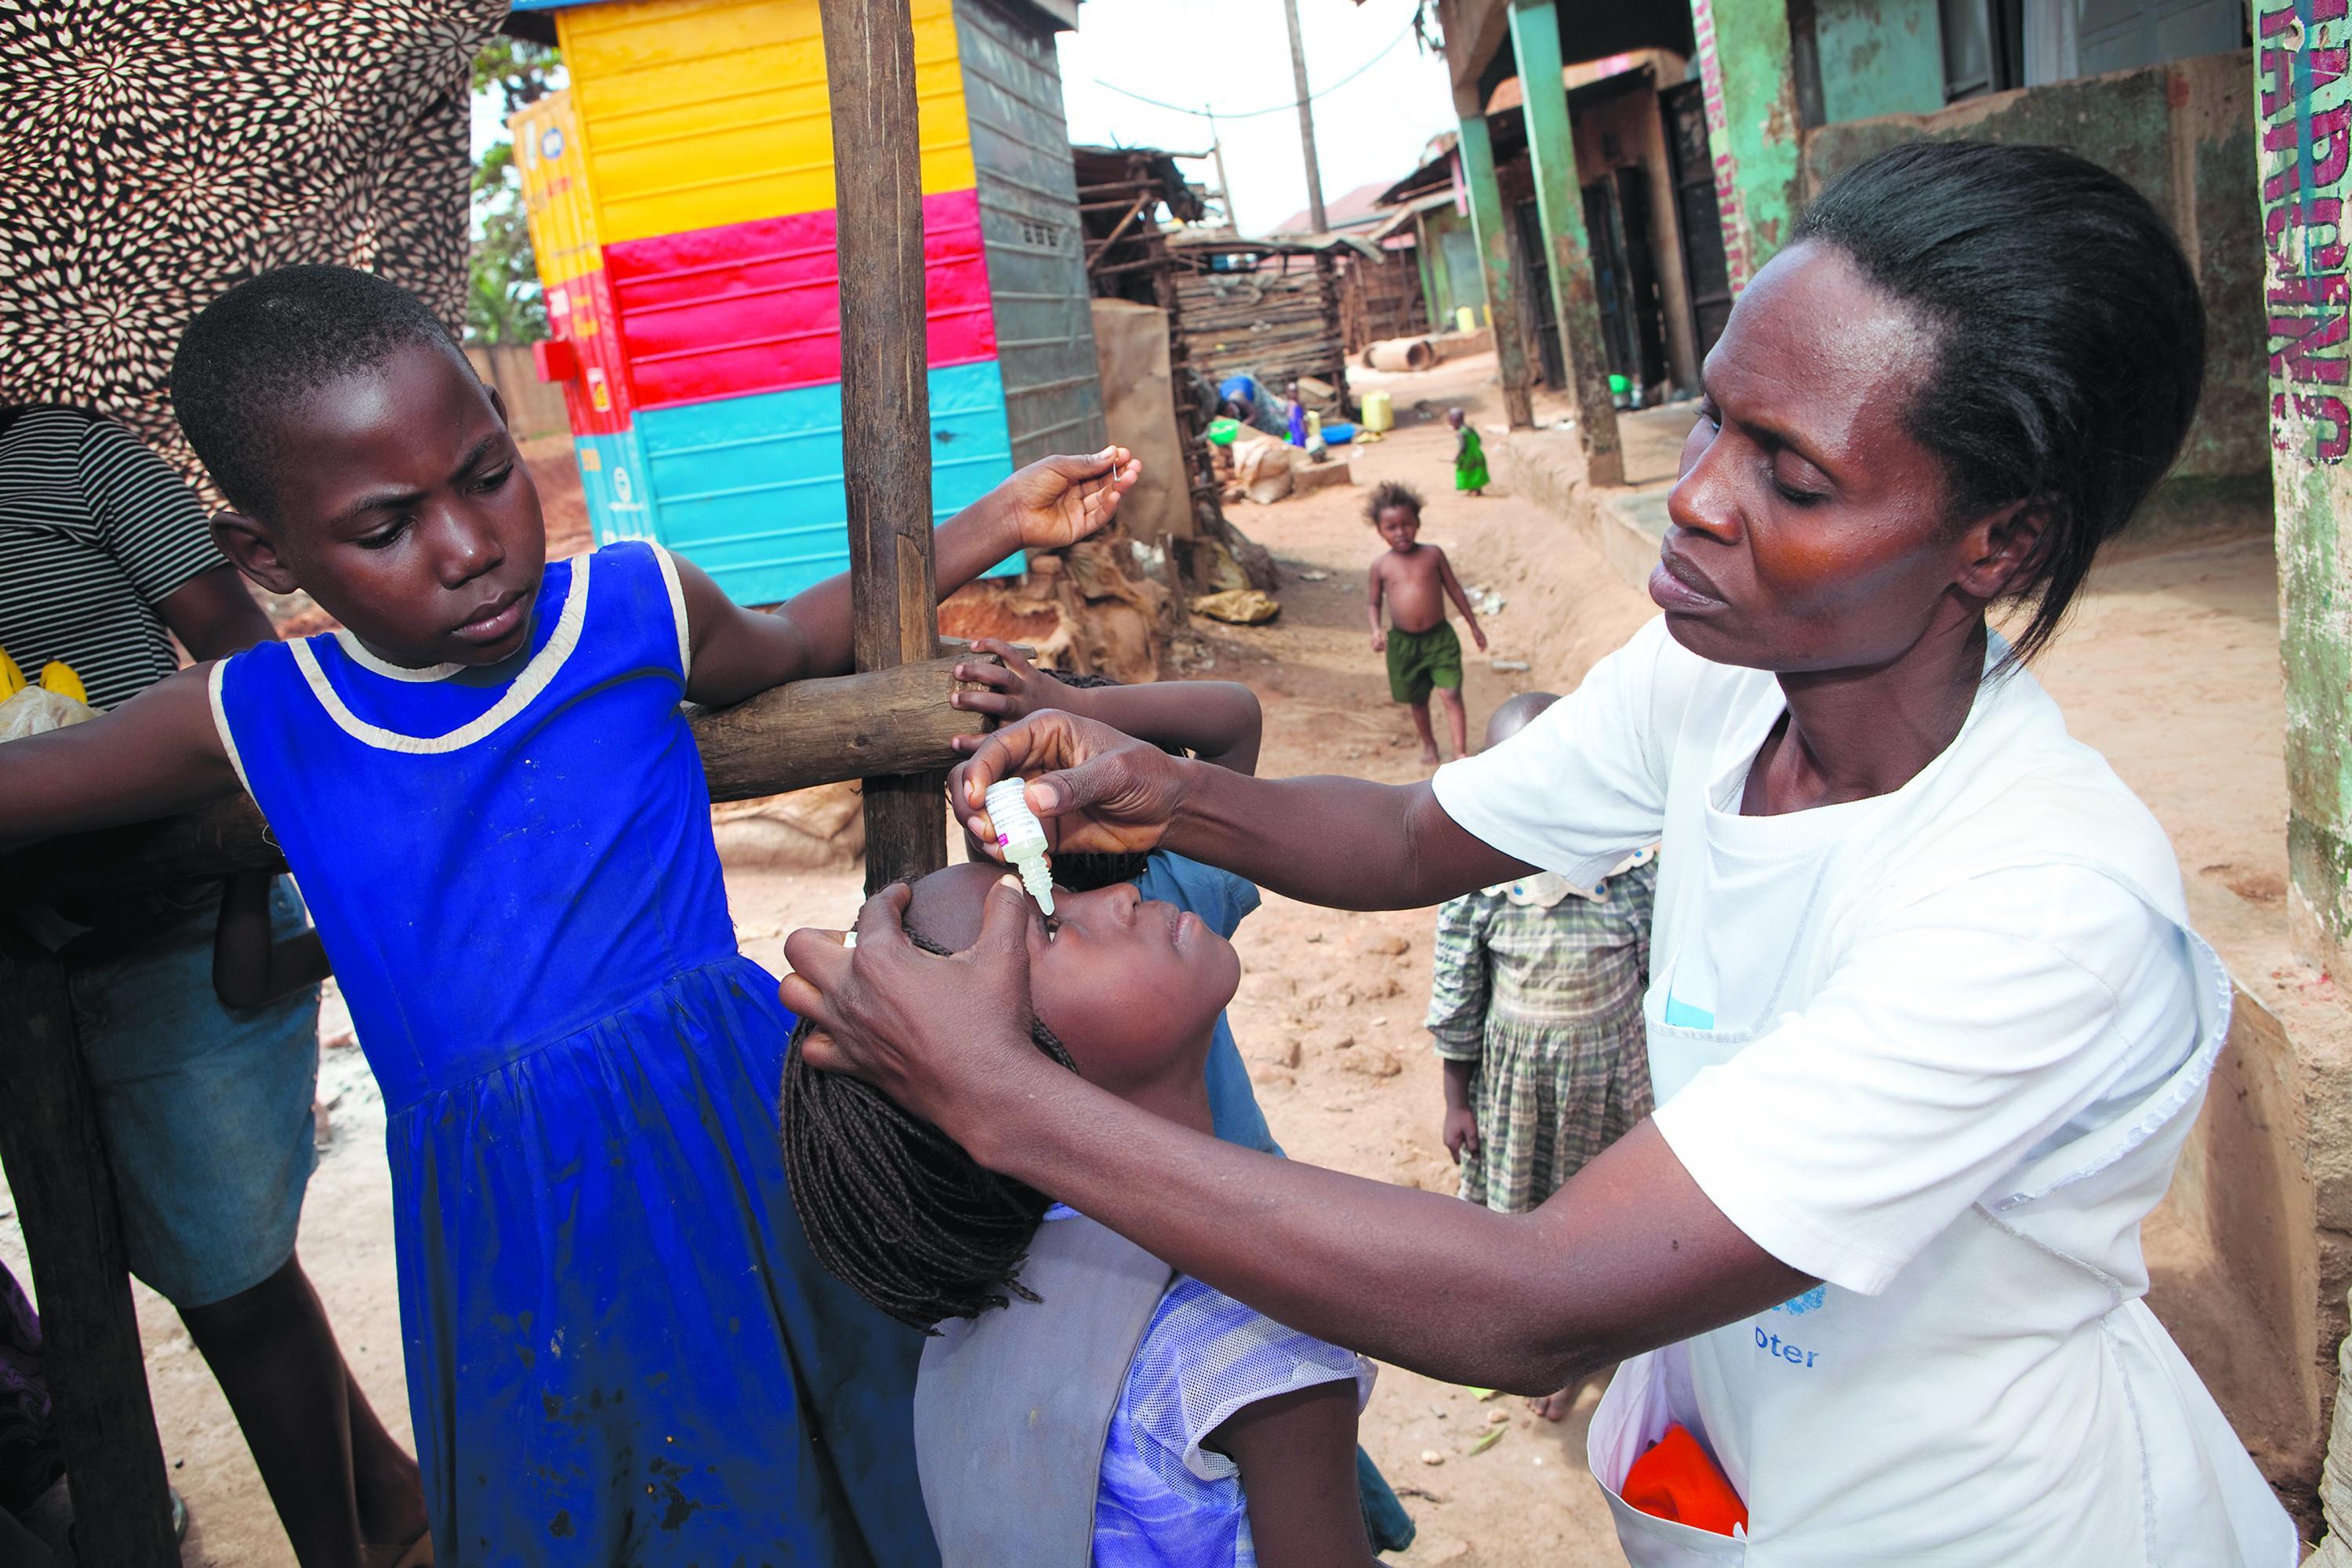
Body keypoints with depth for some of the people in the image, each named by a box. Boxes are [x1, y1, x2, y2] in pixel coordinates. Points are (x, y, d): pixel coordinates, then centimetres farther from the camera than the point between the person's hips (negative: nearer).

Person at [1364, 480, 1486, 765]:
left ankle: (1461, 752, -8)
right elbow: (1373, 602, 7)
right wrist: (1376, 630, -12)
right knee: (1417, 699, 16)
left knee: (1451, 694, -12)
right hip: (1403, 642, 1)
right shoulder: (1381, 565, -3)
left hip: (1440, 637, -1)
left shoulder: (1433, 554, -4)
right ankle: (1428, 743, 38)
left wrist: (1474, 625, 9)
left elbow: (1454, 590, 5)